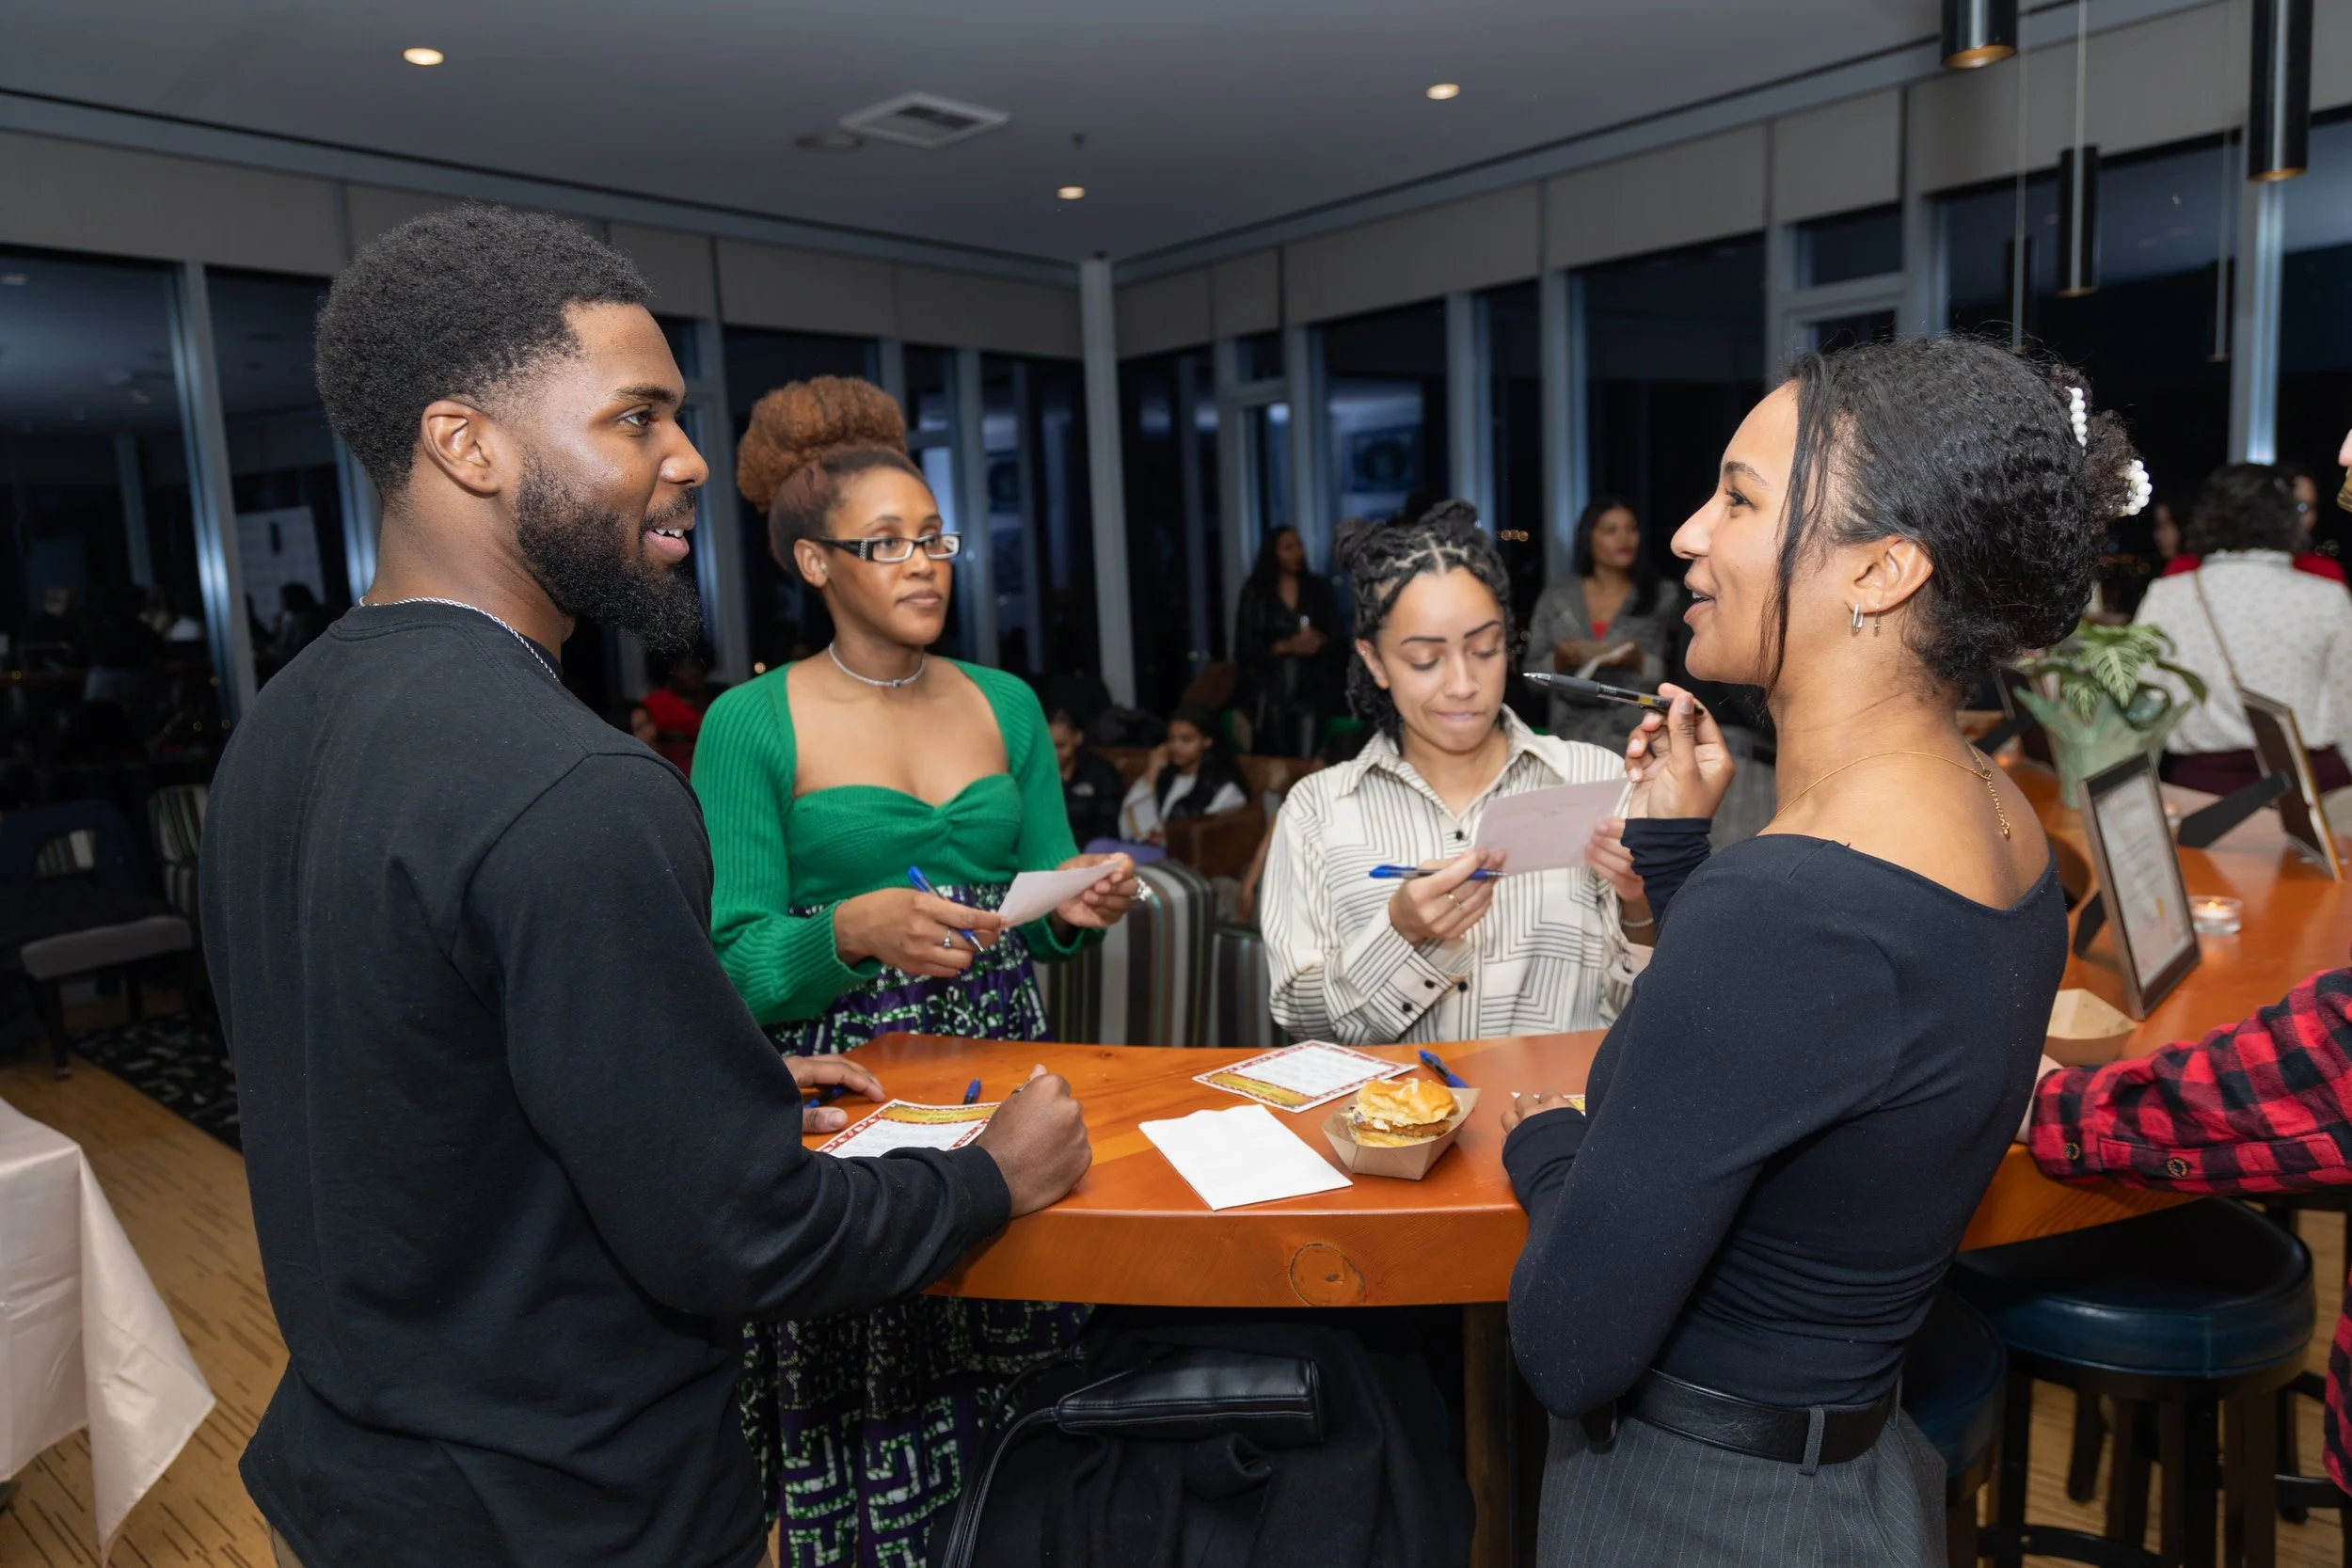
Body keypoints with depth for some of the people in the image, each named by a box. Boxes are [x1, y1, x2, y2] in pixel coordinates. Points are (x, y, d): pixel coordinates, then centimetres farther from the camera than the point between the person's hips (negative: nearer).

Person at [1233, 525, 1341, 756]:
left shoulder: (1318, 588, 8)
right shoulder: (1255, 592, 0)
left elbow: (1337, 638, 8)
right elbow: (1245, 648, -3)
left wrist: (1318, 644, -13)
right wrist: (1286, 646, -15)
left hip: (1310, 691, 2)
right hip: (1269, 693, -2)